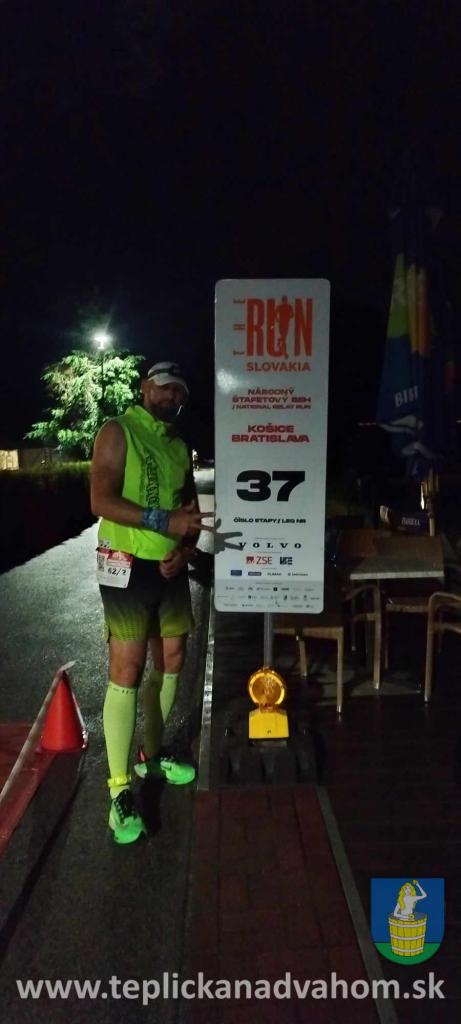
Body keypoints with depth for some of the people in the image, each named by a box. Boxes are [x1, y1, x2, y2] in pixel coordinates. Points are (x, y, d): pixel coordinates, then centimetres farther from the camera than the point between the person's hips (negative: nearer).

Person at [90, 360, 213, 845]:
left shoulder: (179, 445, 13)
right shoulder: (117, 432, -7)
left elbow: (191, 506, 14)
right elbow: (101, 501, -18)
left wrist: (185, 549, -5)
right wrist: (164, 520, -26)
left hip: (171, 567, 7)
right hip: (127, 566, -7)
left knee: (171, 663, 13)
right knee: (127, 671, -8)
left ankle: (151, 755, 32)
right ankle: (119, 791, 0)